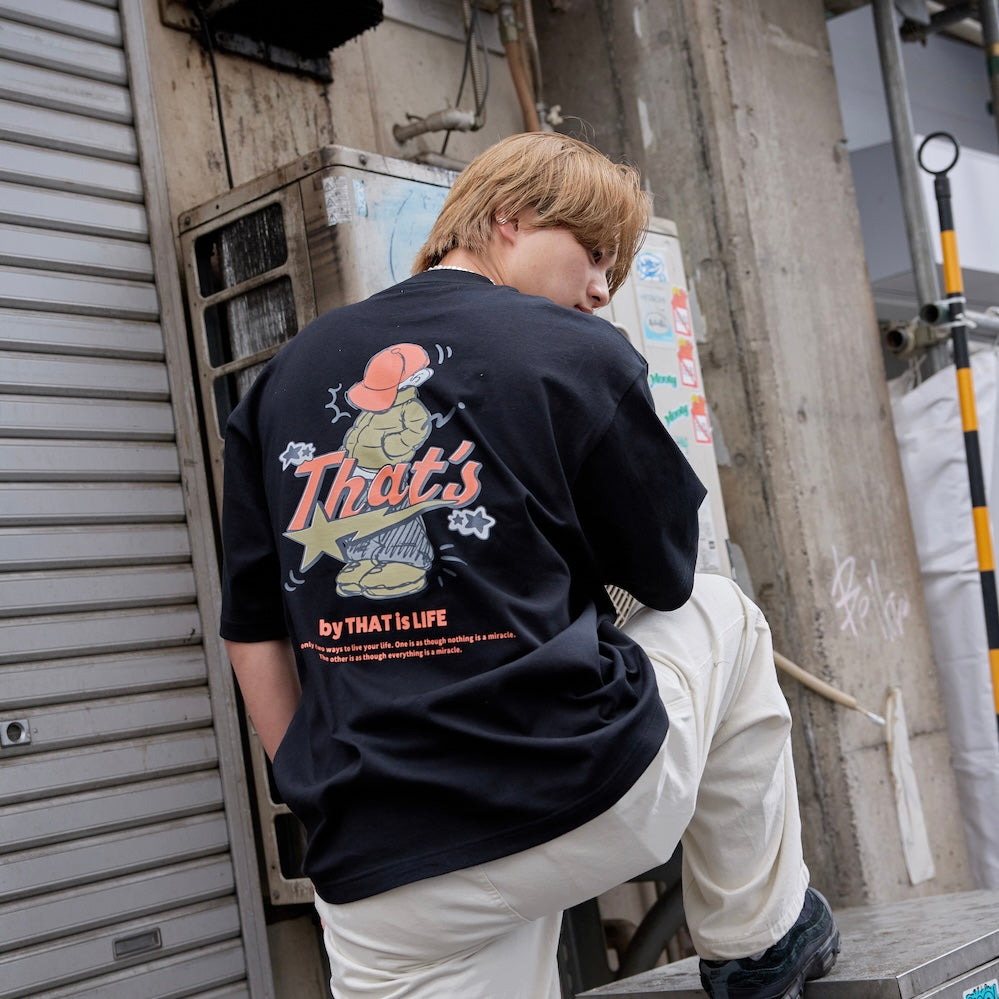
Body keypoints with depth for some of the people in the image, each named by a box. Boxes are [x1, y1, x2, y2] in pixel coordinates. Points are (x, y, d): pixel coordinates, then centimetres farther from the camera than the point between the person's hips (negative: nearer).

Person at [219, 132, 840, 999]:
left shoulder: (286, 376, 12)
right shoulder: (581, 354, -2)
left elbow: (252, 631, 11)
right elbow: (667, 578, 10)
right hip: (589, 806, -2)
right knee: (721, 614, 24)